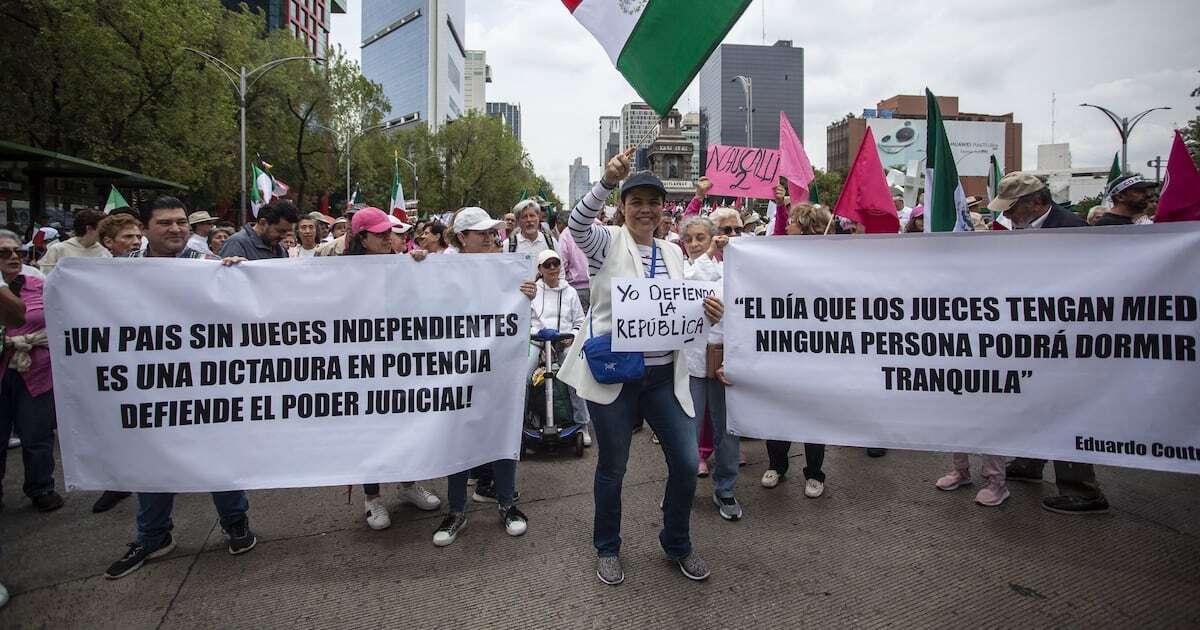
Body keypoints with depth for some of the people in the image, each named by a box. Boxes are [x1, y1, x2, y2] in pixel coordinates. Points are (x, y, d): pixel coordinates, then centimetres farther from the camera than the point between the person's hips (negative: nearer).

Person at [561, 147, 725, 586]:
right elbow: (577, 225, -25)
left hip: (664, 374, 4)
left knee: (687, 461, 5)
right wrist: (607, 181, -40)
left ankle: (677, 543, 31)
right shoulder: (609, 242, -3)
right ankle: (607, 548, 33)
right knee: (612, 466, 10)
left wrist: (706, 312, -5)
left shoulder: (673, 253, 11)